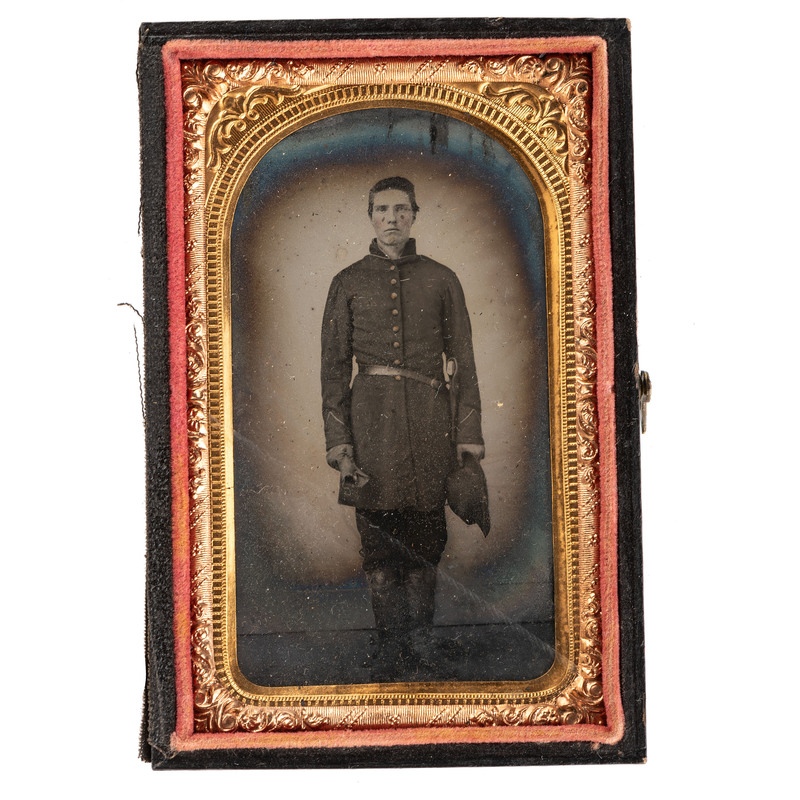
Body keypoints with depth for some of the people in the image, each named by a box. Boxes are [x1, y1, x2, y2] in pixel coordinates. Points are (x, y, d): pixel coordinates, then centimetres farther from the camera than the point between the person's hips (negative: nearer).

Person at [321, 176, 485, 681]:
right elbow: (335, 366, 6)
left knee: (423, 536, 2)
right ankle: (391, 656, 13)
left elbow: (463, 362, 7)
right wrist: (338, 442, -3)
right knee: (378, 537, 1)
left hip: (429, 417, 0)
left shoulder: (442, 280, 7)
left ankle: (420, 653, 18)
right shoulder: (348, 283, 7)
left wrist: (468, 436, -1)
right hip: (371, 416, 0)